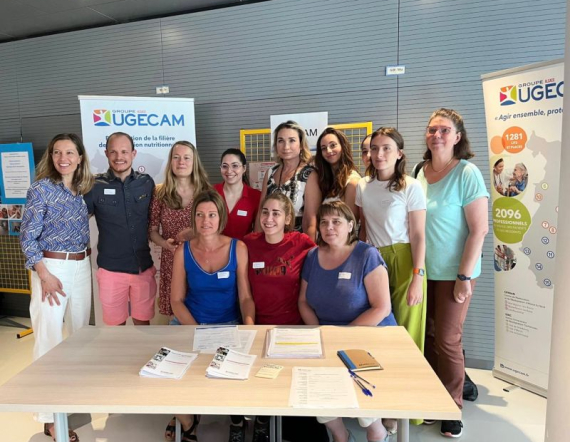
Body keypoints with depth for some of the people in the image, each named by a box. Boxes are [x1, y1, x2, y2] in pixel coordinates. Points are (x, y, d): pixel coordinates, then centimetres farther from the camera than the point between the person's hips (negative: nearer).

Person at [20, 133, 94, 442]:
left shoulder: (85, 190, 7)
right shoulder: (41, 188, -9)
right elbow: (28, 236, -11)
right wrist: (44, 274, -16)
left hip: (81, 266, 6)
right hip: (51, 267, -6)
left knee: (81, 331, 16)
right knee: (50, 337, -2)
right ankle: (49, 417, 9)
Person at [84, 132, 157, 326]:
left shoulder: (147, 183, 1)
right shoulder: (95, 186, -6)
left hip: (144, 267, 2)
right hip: (111, 269, -1)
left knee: (143, 322, 15)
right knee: (116, 325, 13)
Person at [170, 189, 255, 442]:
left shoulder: (238, 248, -5)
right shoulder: (183, 252, -2)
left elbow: (245, 297, -3)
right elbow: (177, 300, 0)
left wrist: (249, 327, -20)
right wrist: (196, 330, -13)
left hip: (228, 324, -1)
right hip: (189, 323, 1)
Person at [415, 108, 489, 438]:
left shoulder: (467, 174, -11)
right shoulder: (420, 172, 3)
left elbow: (479, 230, -13)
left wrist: (465, 276, -15)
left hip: (453, 272, -5)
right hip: (423, 270, 5)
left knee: (447, 340, 3)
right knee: (426, 337, 12)